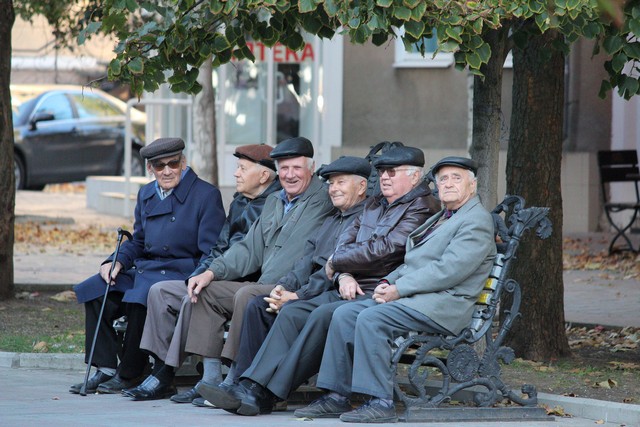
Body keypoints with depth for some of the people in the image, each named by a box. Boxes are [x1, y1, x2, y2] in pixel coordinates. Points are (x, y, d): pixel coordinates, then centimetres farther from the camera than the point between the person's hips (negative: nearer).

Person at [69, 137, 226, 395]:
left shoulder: (206, 195, -4)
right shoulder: (146, 195, 17)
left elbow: (211, 253, -9)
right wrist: (117, 262, 4)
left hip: (180, 273, -7)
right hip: (144, 269, 7)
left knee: (139, 299, -33)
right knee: (93, 291, -11)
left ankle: (129, 375, -18)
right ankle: (105, 369, -7)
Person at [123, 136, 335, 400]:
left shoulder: (324, 202, -2)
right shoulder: (274, 202, 21)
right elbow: (249, 249, 20)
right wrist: (212, 272, 6)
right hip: (262, 286, 9)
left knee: (247, 295, -32)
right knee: (207, 291, 0)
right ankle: (211, 377, -7)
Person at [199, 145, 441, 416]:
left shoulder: (421, 210, -6)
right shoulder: (374, 205, 24)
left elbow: (383, 249, -14)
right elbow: (346, 242, 17)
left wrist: (336, 263, -2)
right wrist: (344, 275, -5)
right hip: (350, 290, 9)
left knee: (322, 315, -29)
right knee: (291, 312, -11)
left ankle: (267, 394, -30)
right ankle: (251, 387, -22)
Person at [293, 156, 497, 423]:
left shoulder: (477, 220, -6)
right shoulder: (438, 220, 26)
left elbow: (449, 270, -18)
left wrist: (399, 289, -16)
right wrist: (388, 282, 4)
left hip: (443, 304, -10)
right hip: (413, 298, 10)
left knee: (371, 318, -28)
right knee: (344, 315, -5)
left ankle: (380, 403, -28)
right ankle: (337, 397, -6)